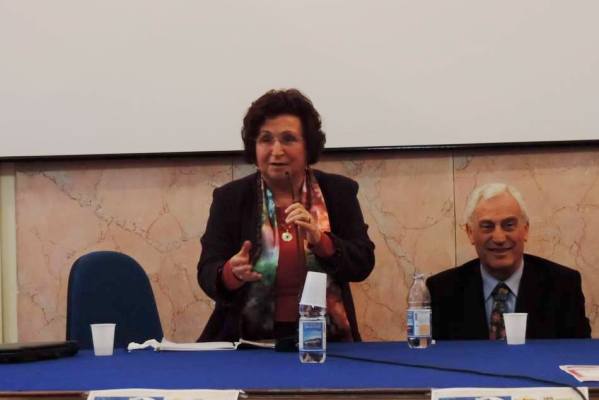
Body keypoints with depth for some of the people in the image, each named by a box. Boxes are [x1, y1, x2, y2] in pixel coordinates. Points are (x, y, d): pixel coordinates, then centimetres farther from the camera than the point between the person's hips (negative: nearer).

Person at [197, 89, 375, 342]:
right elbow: (208, 275, -1)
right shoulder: (229, 198, 5)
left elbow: (363, 265, 1)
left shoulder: (339, 191, 7)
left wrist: (318, 238, -17)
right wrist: (232, 273, -24)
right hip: (251, 344, 1)